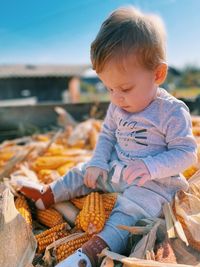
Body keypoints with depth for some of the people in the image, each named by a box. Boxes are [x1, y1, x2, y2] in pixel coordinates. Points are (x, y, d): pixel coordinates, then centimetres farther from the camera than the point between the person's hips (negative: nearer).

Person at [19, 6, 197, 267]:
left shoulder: (173, 111, -19)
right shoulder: (118, 107, 0)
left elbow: (186, 152, -17)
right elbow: (107, 134, 11)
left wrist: (150, 167, -31)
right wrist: (98, 162, -5)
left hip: (154, 181, -6)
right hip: (115, 171, 7)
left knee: (132, 206, -31)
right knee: (83, 173, 8)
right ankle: (45, 196, 18)